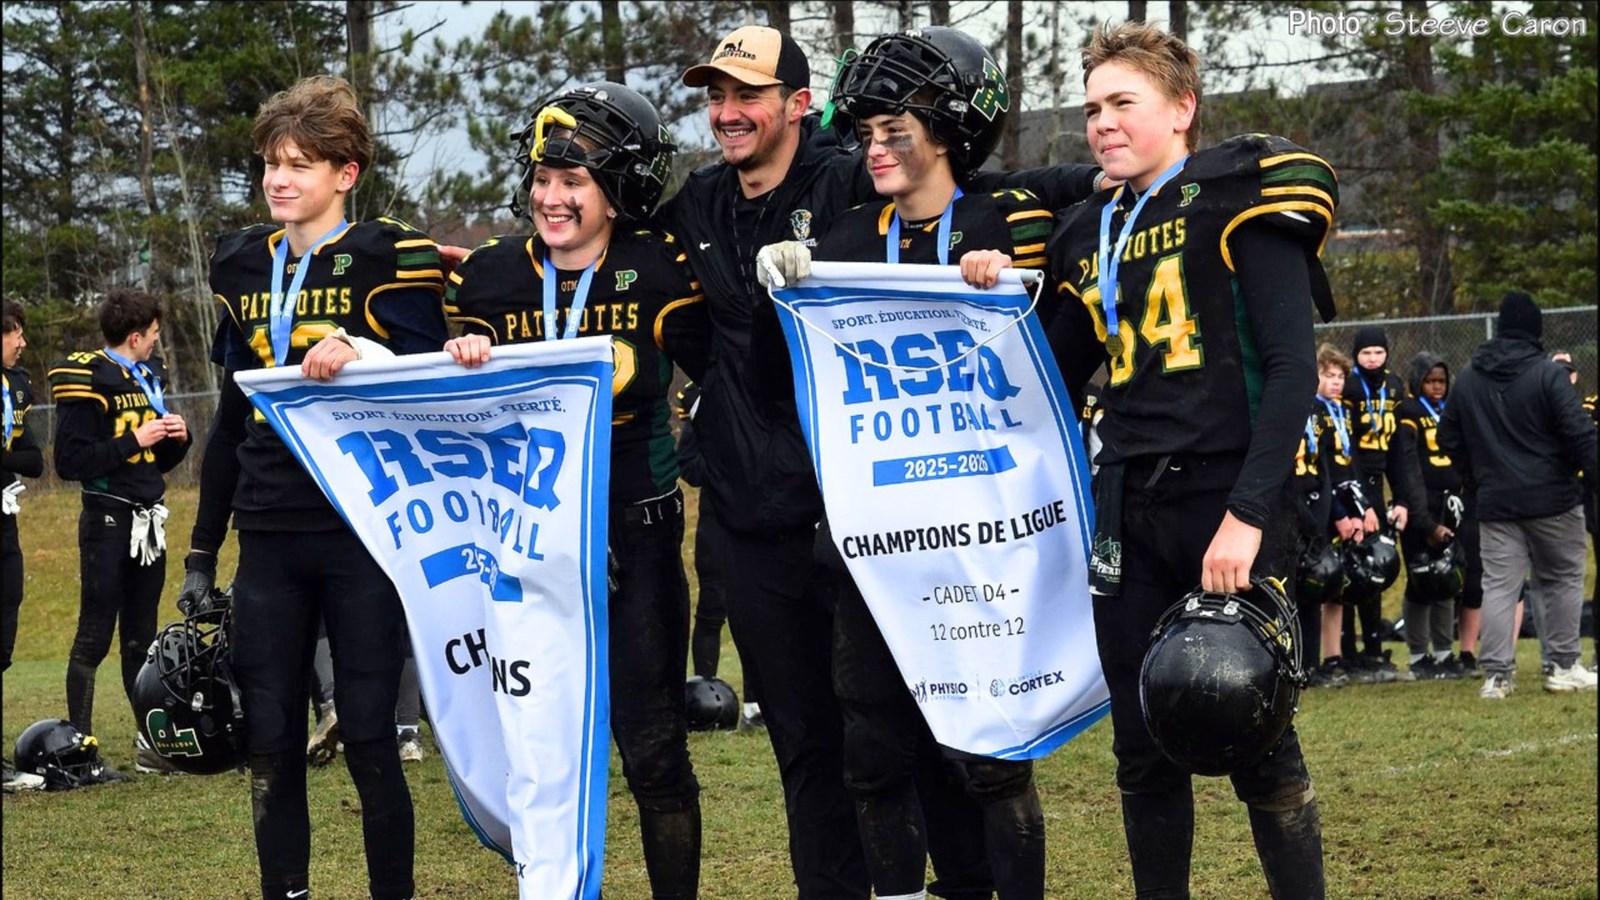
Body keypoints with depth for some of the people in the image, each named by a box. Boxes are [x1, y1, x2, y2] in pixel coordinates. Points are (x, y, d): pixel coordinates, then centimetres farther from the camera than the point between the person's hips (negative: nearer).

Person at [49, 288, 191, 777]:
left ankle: (151, 742, 16)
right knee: (95, 636, -6)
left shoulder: (149, 377, 15)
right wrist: (135, 440, -18)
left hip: (148, 521, 8)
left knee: (141, 636, 12)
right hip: (109, 521, -8)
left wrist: (176, 438, 1)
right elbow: (71, 461, -17)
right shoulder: (87, 381, -10)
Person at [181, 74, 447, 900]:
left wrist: (362, 355, -25)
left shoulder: (391, 259, -3)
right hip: (269, 538, 5)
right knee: (268, 740, 4)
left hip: (363, 534, -5)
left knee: (367, 735, -4)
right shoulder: (243, 266, 14)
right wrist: (201, 550, 19)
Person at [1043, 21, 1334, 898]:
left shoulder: (1239, 200, -4)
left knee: (1257, 744, -3)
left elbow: (1292, 368, -12)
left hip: (1228, 506, -6)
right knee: (1143, 750, 6)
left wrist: (1248, 515, -19)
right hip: (1129, 515, 6)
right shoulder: (1090, 236, 16)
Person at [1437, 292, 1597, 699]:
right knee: (1563, 579, 9)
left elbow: (1449, 439, 16)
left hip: (1496, 502, 4)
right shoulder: (1548, 375, -10)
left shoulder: (1467, 380, 7)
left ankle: (1497, 673, -6)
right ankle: (1563, 666, 10)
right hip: (1552, 498, -4)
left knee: (1498, 585, 2)